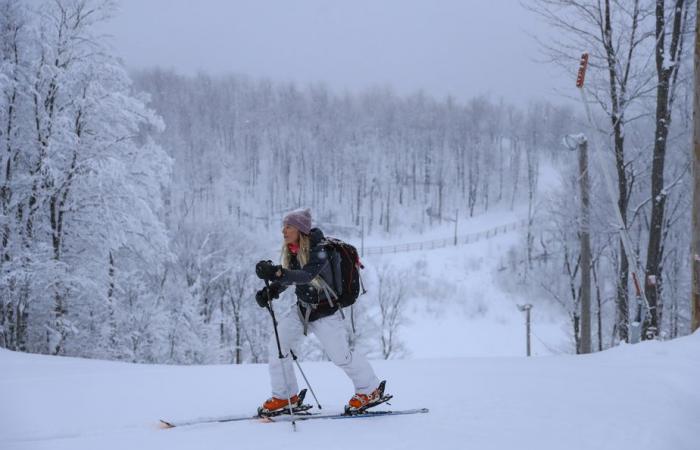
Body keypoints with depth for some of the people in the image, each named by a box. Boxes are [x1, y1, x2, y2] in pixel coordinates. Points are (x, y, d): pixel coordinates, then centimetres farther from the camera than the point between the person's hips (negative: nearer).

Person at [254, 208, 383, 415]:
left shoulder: (319, 250, -25)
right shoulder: (291, 251, -2)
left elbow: (306, 275, -41)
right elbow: (288, 278, 9)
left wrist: (277, 273, -55)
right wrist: (270, 291, -10)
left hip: (325, 311, -7)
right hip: (301, 308, 7)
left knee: (340, 356, 0)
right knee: (277, 346, -4)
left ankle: (370, 390, 23)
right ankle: (285, 397, 8)